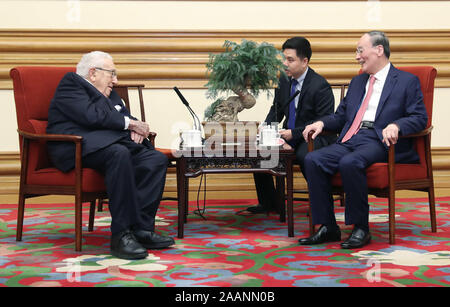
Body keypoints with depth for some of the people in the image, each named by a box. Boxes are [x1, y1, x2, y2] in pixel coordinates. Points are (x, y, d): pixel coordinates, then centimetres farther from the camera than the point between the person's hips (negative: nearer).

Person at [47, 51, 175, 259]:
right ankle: (121, 235, -36)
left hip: (113, 144, 8)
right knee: (119, 154, -37)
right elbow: (92, 115, -12)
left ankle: (141, 228, -22)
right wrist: (129, 123, -6)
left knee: (157, 160, -15)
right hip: (78, 148, -8)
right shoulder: (71, 84, 4)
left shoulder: (109, 94, 30)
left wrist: (135, 128, -1)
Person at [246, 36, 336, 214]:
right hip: (289, 135, 8)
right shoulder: (284, 81, 7)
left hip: (314, 138, -7)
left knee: (303, 155, -38)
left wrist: (294, 133, -23)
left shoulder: (320, 86, -15)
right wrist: (266, 127, -2)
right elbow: (277, 109, 19)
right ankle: (268, 203, 7)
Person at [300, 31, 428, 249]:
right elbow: (340, 117, 26)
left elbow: (420, 118, -2)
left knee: (350, 163, -36)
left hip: (379, 141, -6)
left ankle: (361, 228, -22)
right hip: (350, 140, 6)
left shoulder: (407, 81, 8)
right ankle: (328, 228, -15)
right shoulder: (357, 82, 27)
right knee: (312, 160, -20)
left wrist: (396, 125, -22)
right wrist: (322, 122, 5)